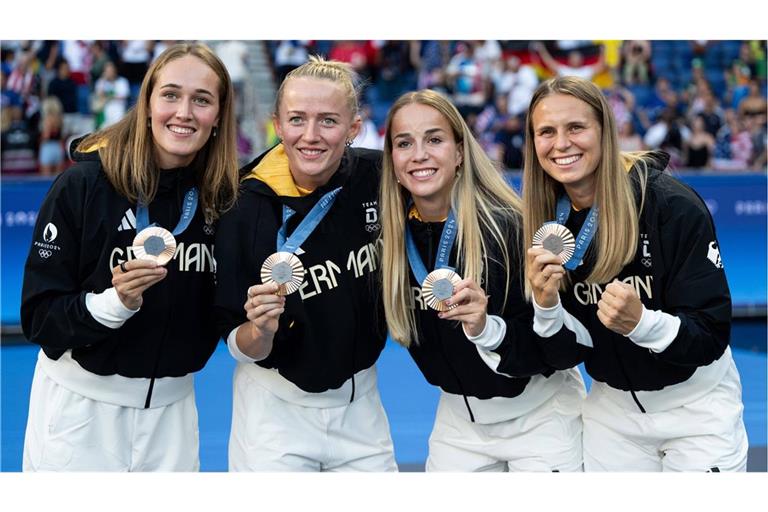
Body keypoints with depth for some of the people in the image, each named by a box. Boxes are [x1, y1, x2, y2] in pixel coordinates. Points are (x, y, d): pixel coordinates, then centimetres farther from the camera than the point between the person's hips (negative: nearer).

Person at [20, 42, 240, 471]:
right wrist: (113, 302, -30)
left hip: (172, 406, 4)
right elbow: (40, 318, -14)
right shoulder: (84, 184, -15)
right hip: (81, 405, -3)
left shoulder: (222, 195, -3)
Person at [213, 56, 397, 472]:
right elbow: (242, 349, -13)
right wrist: (261, 331, -33)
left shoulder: (379, 178, -14)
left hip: (360, 405, 3)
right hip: (275, 405, -2)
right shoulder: (247, 208, -18)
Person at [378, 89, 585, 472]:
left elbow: (550, 346, -21)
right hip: (459, 417, 4)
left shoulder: (510, 225, -23)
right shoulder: (392, 235, -9)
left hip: (538, 417, -4)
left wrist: (486, 329, -35)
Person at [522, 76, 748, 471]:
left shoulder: (673, 205, -22)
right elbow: (572, 350, -5)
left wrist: (640, 322, -39)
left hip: (695, 405, -3)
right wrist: (546, 305, -25)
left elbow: (712, 336, -20)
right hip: (613, 407, 4)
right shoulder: (546, 224, -8)